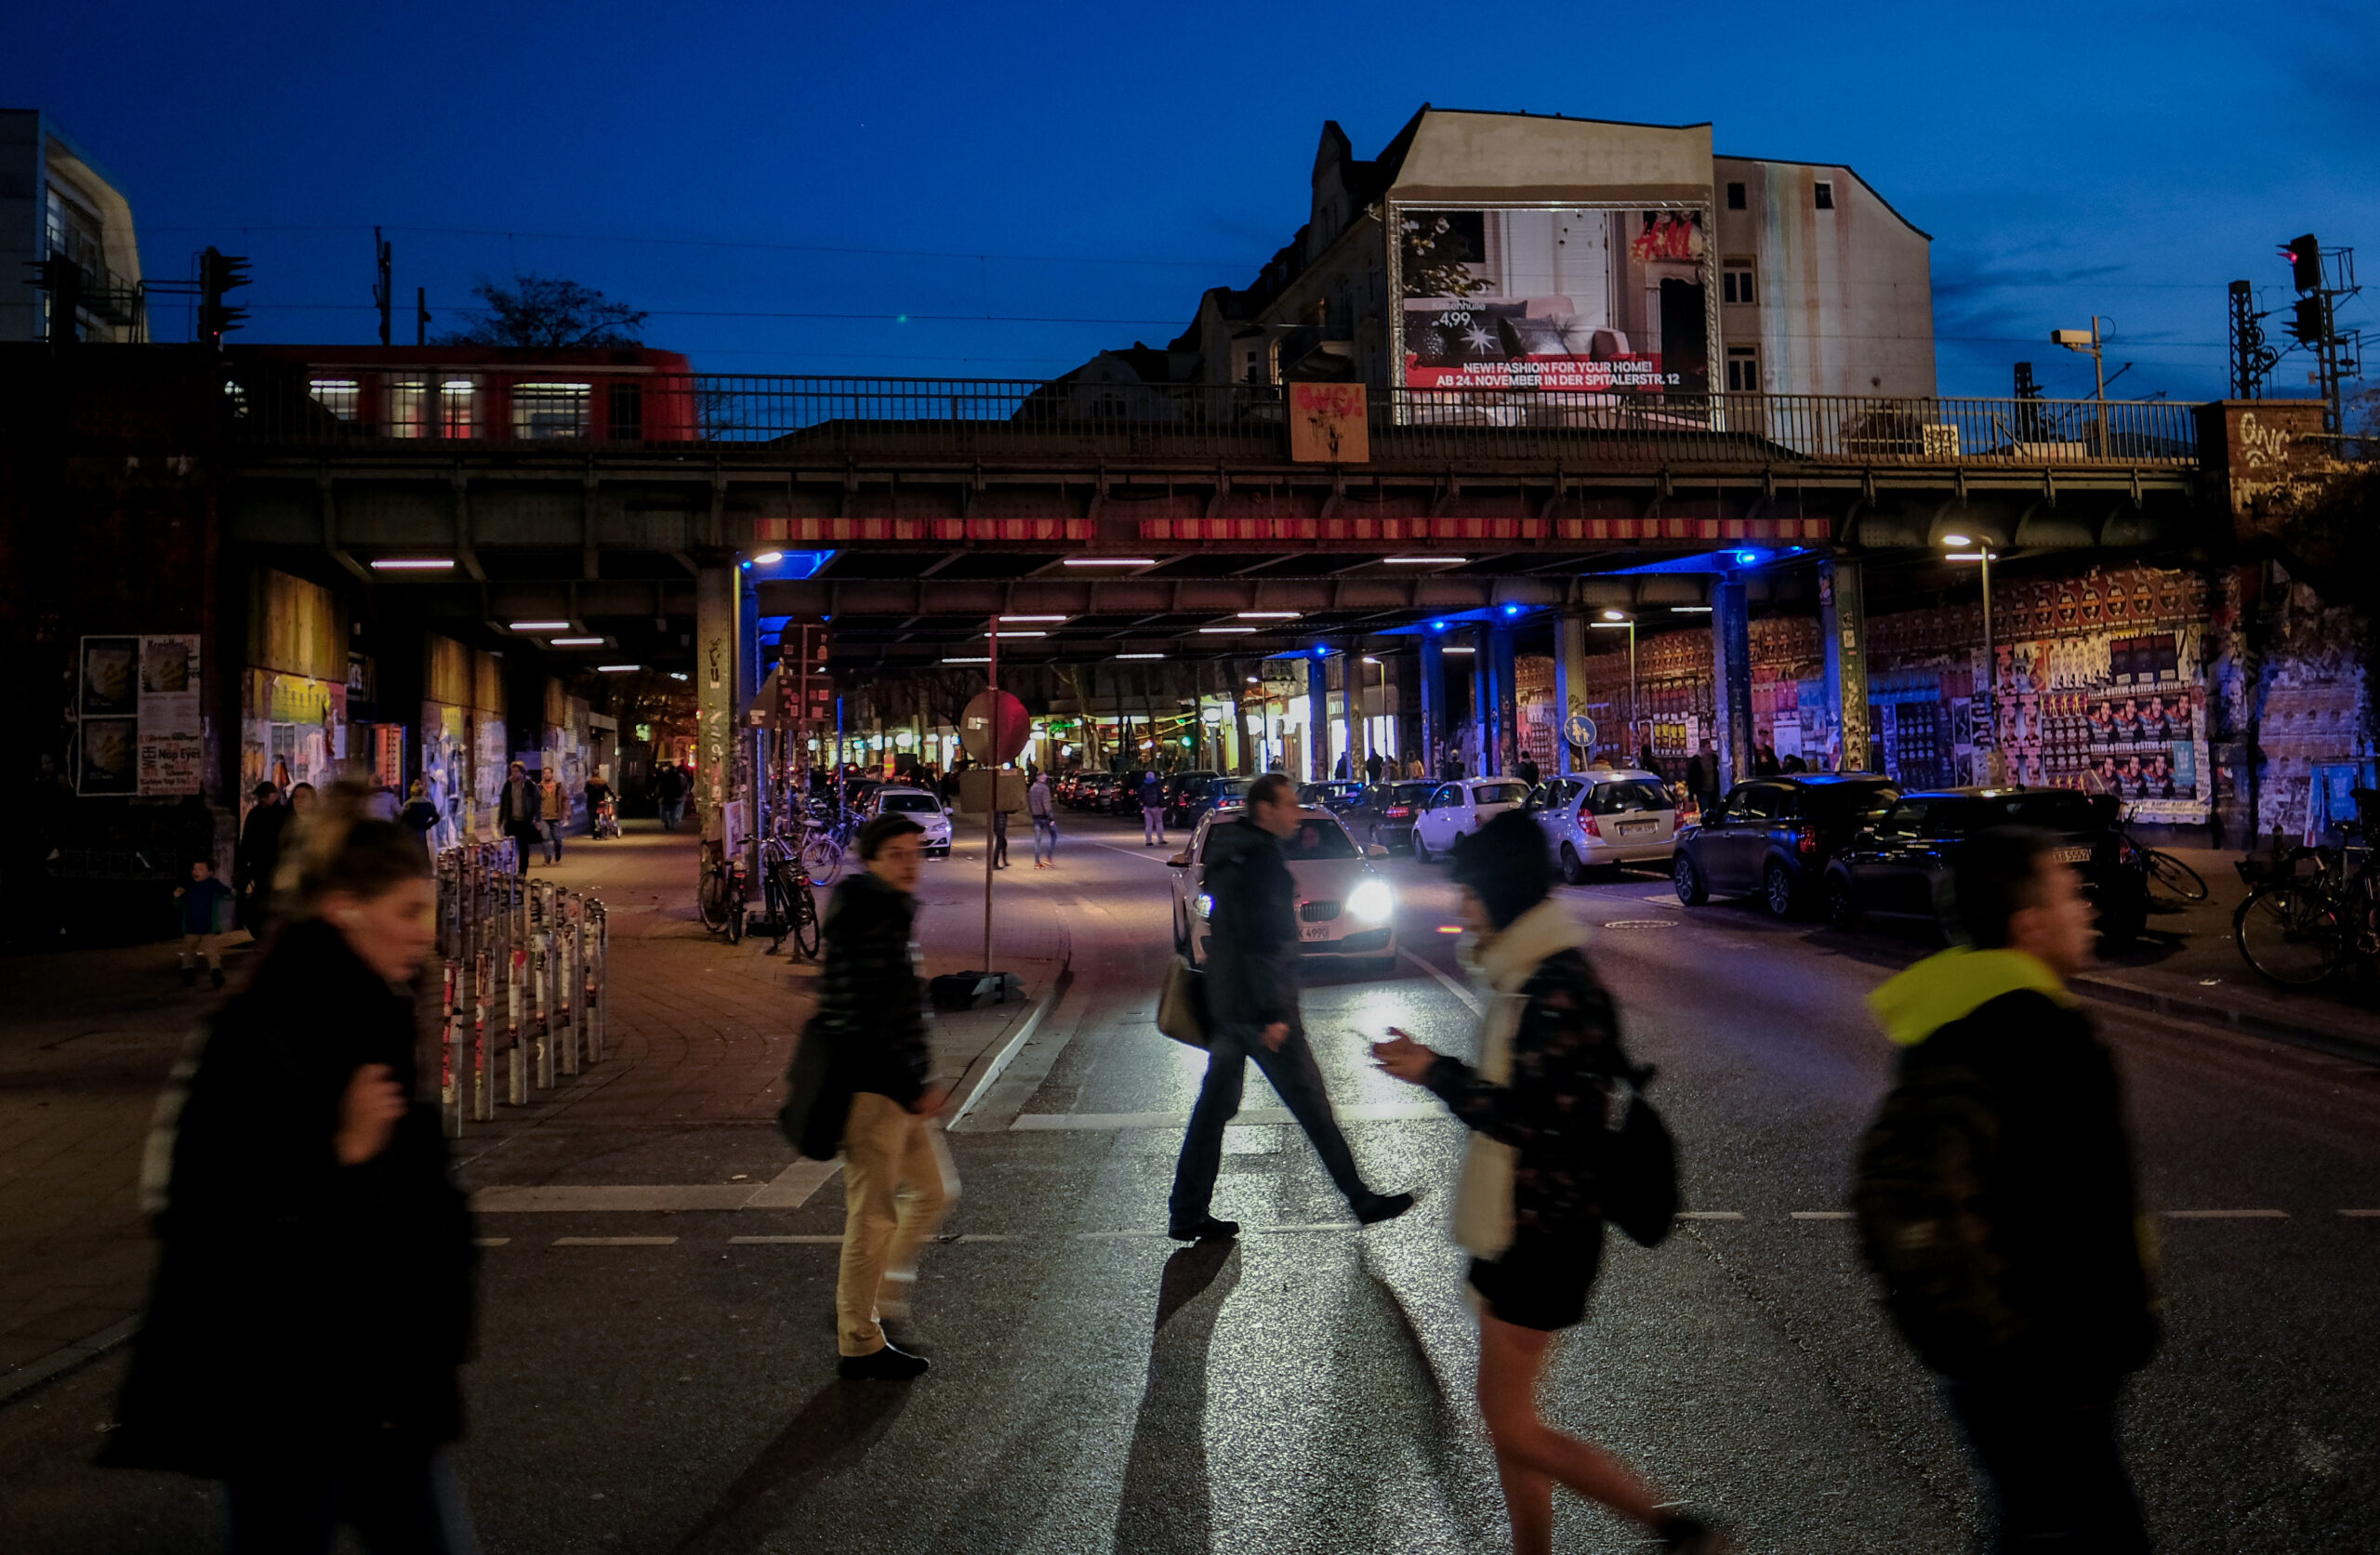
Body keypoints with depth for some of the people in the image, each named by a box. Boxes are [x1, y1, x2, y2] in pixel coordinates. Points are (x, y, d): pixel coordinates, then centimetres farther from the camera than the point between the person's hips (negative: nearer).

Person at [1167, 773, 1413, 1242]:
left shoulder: (1229, 855, 13)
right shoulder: (1259, 860, -17)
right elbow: (1259, 941, -23)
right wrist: (1272, 1014, -22)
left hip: (1226, 1006, 10)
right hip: (1257, 1005, -10)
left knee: (1215, 1106, 11)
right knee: (1311, 1104, 1)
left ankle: (1187, 1215, 15)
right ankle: (1361, 1200, 13)